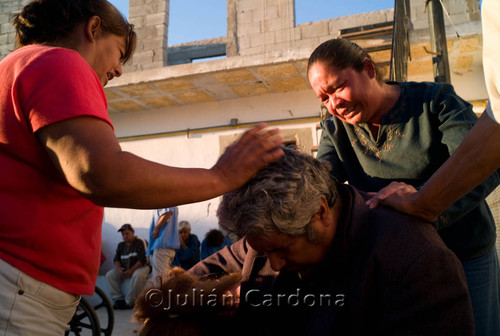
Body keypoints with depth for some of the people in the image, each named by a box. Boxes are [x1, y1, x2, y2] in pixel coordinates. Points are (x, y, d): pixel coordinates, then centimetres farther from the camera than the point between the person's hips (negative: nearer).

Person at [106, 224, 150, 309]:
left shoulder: (140, 242, -7)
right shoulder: (120, 245, 13)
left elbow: (143, 259, -15)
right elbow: (116, 259, 10)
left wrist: (132, 270, -24)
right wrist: (118, 268, -13)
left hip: (140, 267, -6)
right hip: (124, 269, 6)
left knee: (138, 275, -39)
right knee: (109, 275, -15)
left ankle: (129, 302, -28)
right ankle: (118, 299, -16)